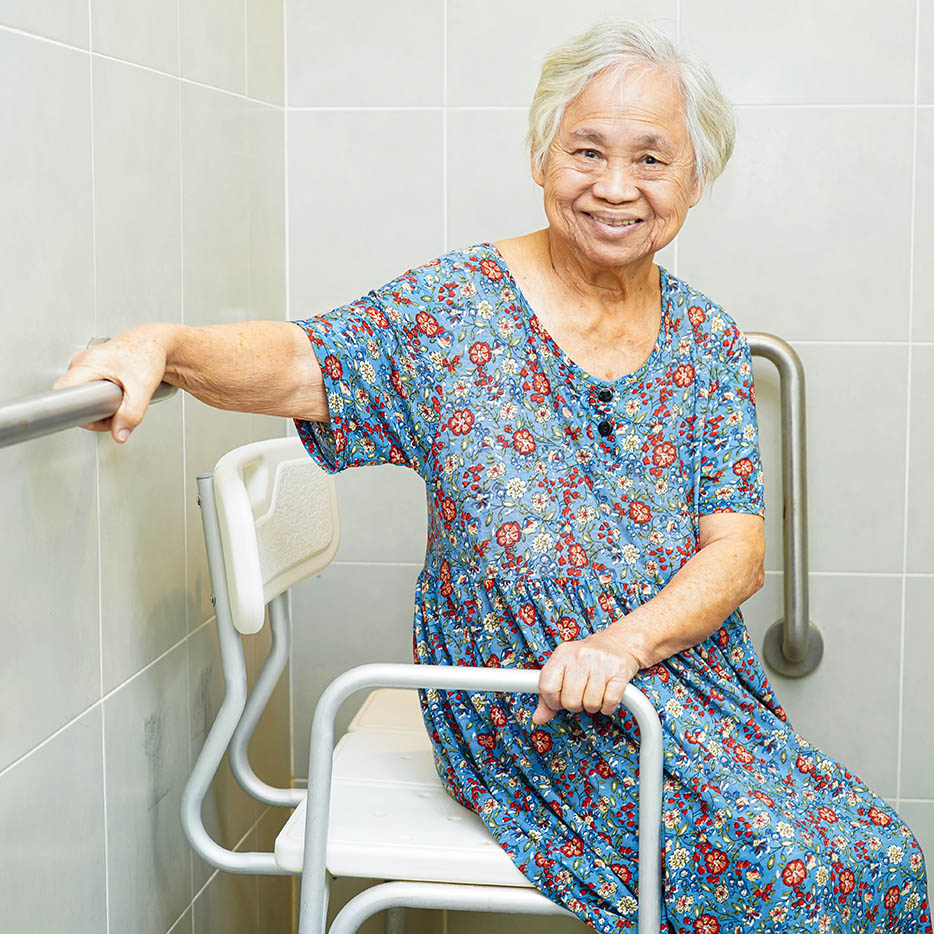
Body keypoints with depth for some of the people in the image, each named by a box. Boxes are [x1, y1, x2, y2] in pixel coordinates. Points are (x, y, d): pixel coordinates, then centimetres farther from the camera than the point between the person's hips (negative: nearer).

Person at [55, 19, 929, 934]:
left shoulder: (706, 340, 6)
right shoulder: (456, 304, -2)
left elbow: (736, 551, -1)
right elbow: (301, 362, -11)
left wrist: (624, 642, -20)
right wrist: (167, 344, -33)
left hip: (687, 676, 5)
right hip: (522, 712, -4)